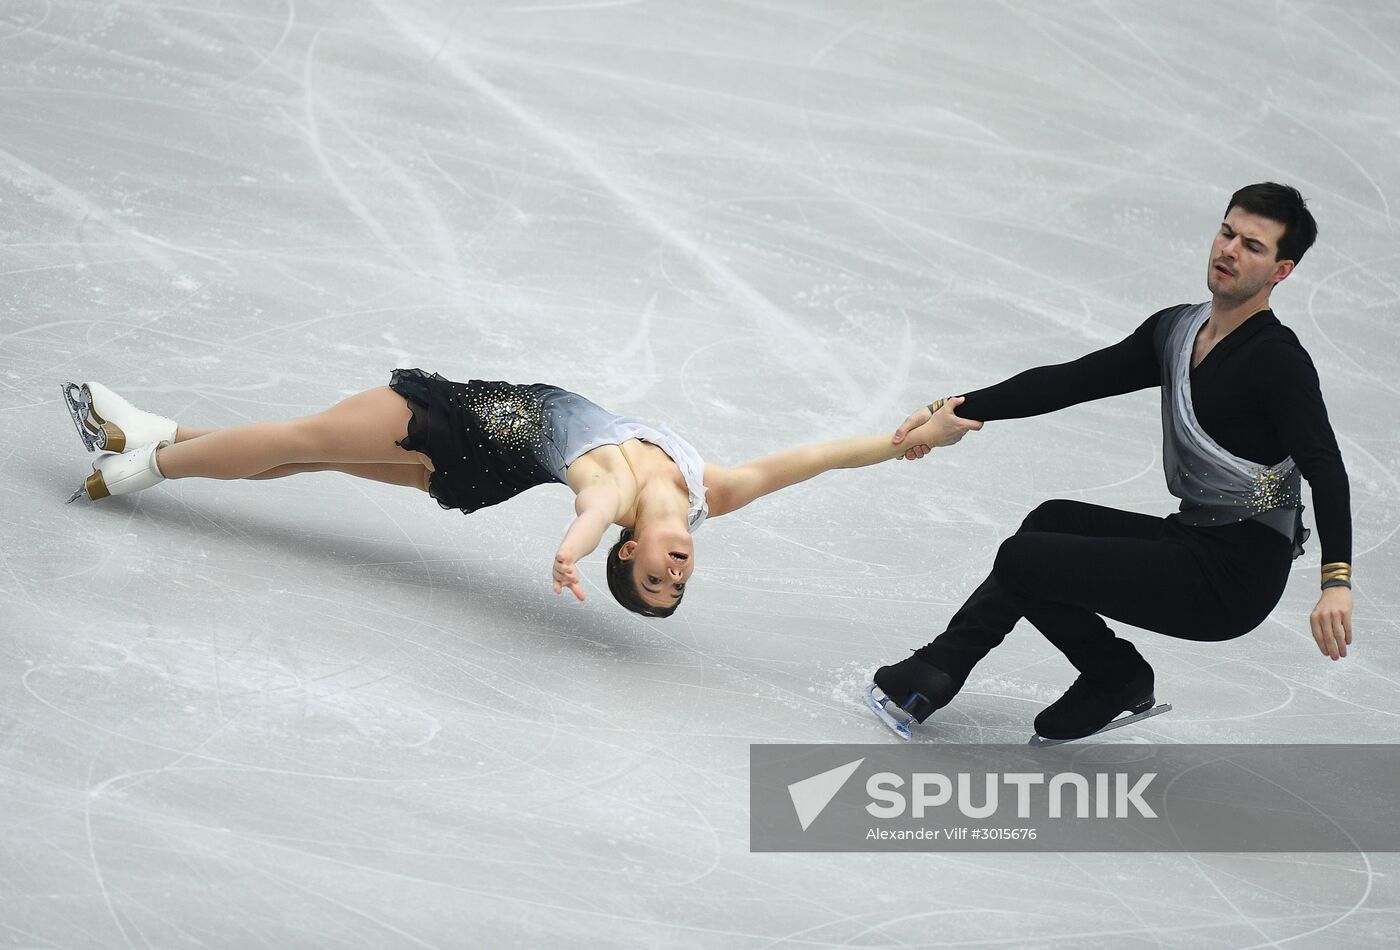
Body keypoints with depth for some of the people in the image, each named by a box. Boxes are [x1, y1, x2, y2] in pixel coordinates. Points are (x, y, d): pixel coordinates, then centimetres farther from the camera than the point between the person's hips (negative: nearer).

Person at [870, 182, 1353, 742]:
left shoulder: (1277, 359, -16)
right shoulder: (1175, 329, 9)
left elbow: (1325, 469, -29)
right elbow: (1071, 381, 9)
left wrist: (1336, 582, -44)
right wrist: (956, 412, 0)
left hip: (1236, 577, -8)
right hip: (1192, 543, 8)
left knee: (1024, 559, -8)